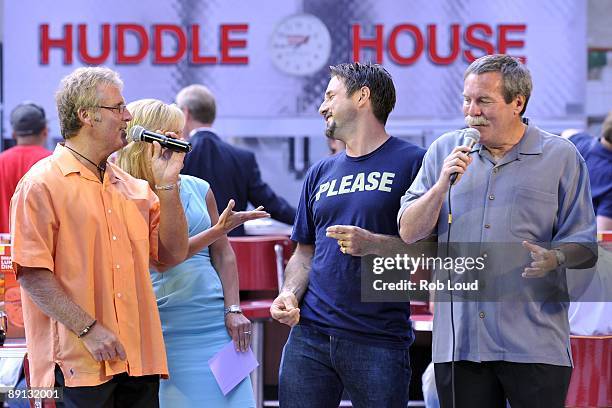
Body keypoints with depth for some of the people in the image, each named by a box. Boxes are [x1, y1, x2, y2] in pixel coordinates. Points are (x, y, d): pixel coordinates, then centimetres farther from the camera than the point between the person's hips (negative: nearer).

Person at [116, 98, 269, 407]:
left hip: (214, 321, 4)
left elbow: (223, 253, 11)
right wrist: (217, 230, -18)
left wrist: (233, 310, 1)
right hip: (163, 329, -4)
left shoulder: (199, 189, 9)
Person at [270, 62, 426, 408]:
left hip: (379, 339, -5)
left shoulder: (412, 162, -2)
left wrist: (374, 244, -20)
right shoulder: (321, 173, 17)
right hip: (310, 334, 5)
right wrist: (290, 294, 1)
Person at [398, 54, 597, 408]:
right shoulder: (444, 151, 12)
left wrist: (554, 258, -18)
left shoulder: (561, 157, 4)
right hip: (458, 338, 2)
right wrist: (443, 183, -8)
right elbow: (409, 232, 6)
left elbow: (584, 247, 3)